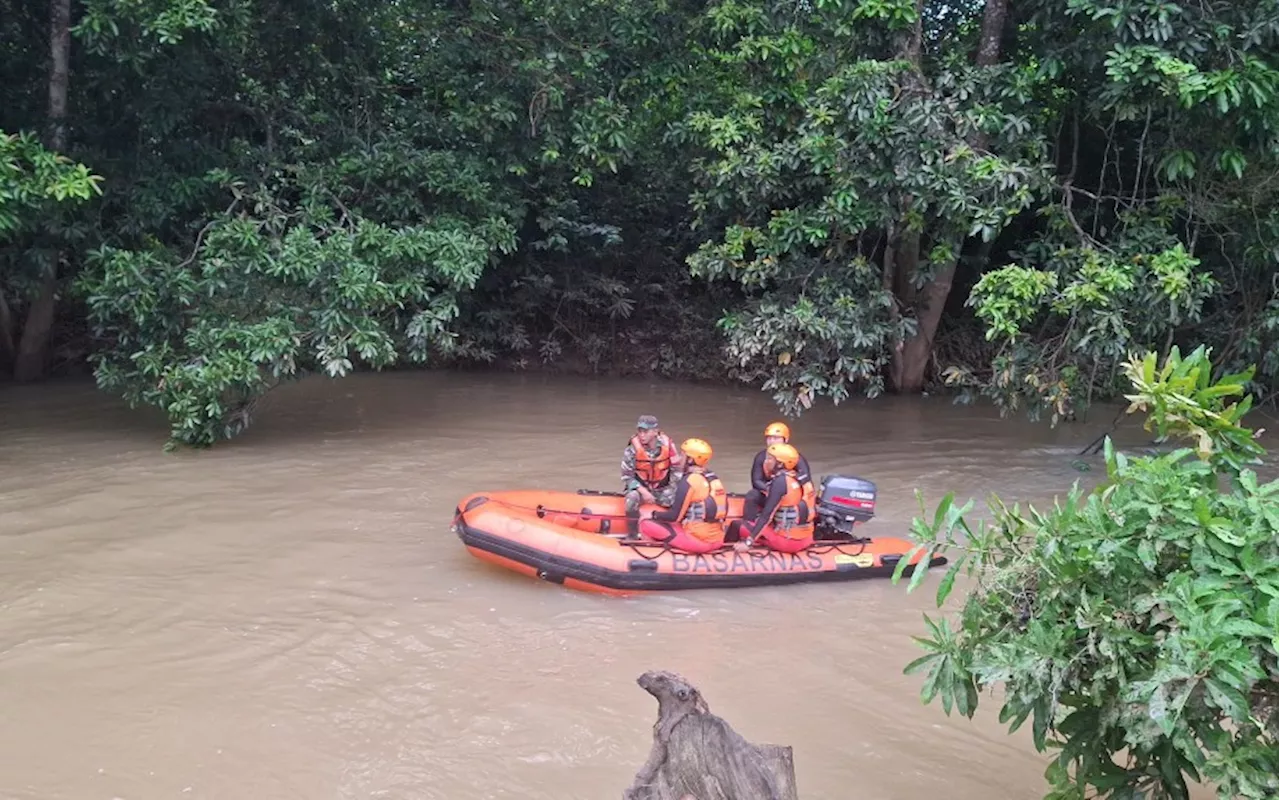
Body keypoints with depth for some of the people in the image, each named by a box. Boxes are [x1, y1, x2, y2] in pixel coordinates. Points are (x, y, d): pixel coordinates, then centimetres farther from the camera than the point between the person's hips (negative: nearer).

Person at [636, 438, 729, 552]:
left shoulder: (689, 481, -12)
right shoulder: (715, 478, 10)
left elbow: (675, 516, -11)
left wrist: (654, 515, 6)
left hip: (697, 540, -7)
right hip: (718, 541, 7)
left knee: (647, 525, -2)